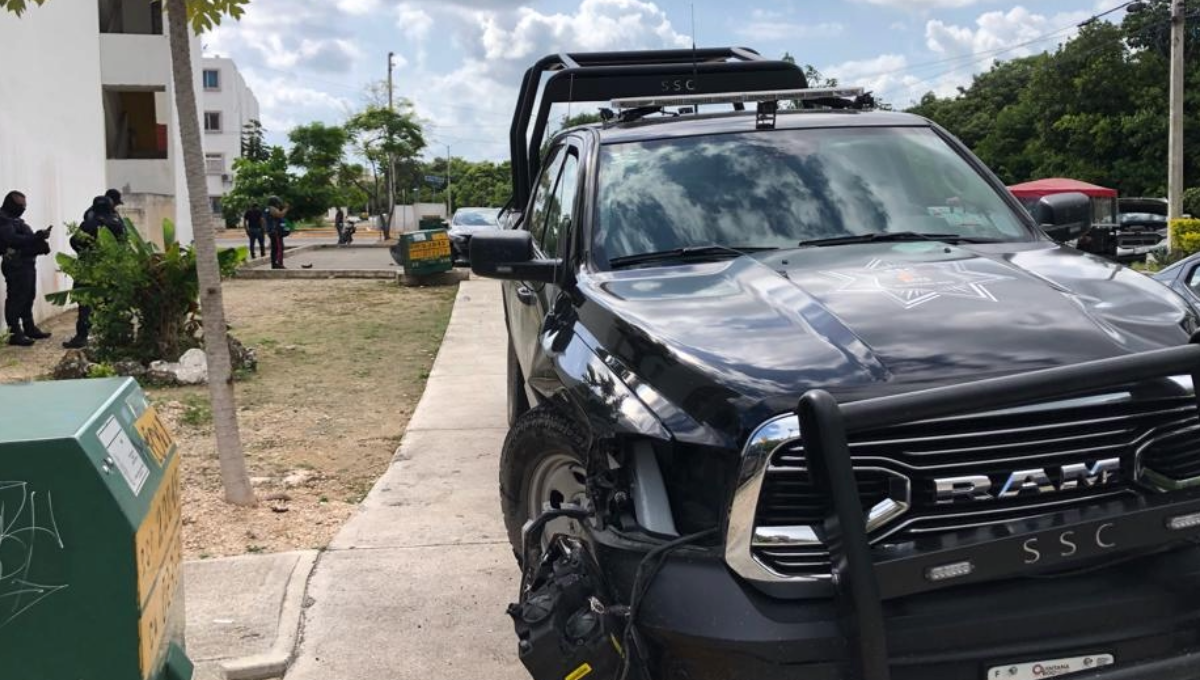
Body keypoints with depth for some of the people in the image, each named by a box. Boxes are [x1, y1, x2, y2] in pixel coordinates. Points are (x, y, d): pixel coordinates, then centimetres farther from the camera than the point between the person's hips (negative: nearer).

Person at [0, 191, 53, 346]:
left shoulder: (15, 220, 21)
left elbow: (25, 239, 20)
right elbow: (14, 240, -23)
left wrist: (39, 238, 1)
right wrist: (38, 237, -25)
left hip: (27, 264, 10)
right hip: (16, 266, -10)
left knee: (28, 298, 16)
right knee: (16, 299, -8)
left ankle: (30, 328, 25)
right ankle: (15, 333, -7)